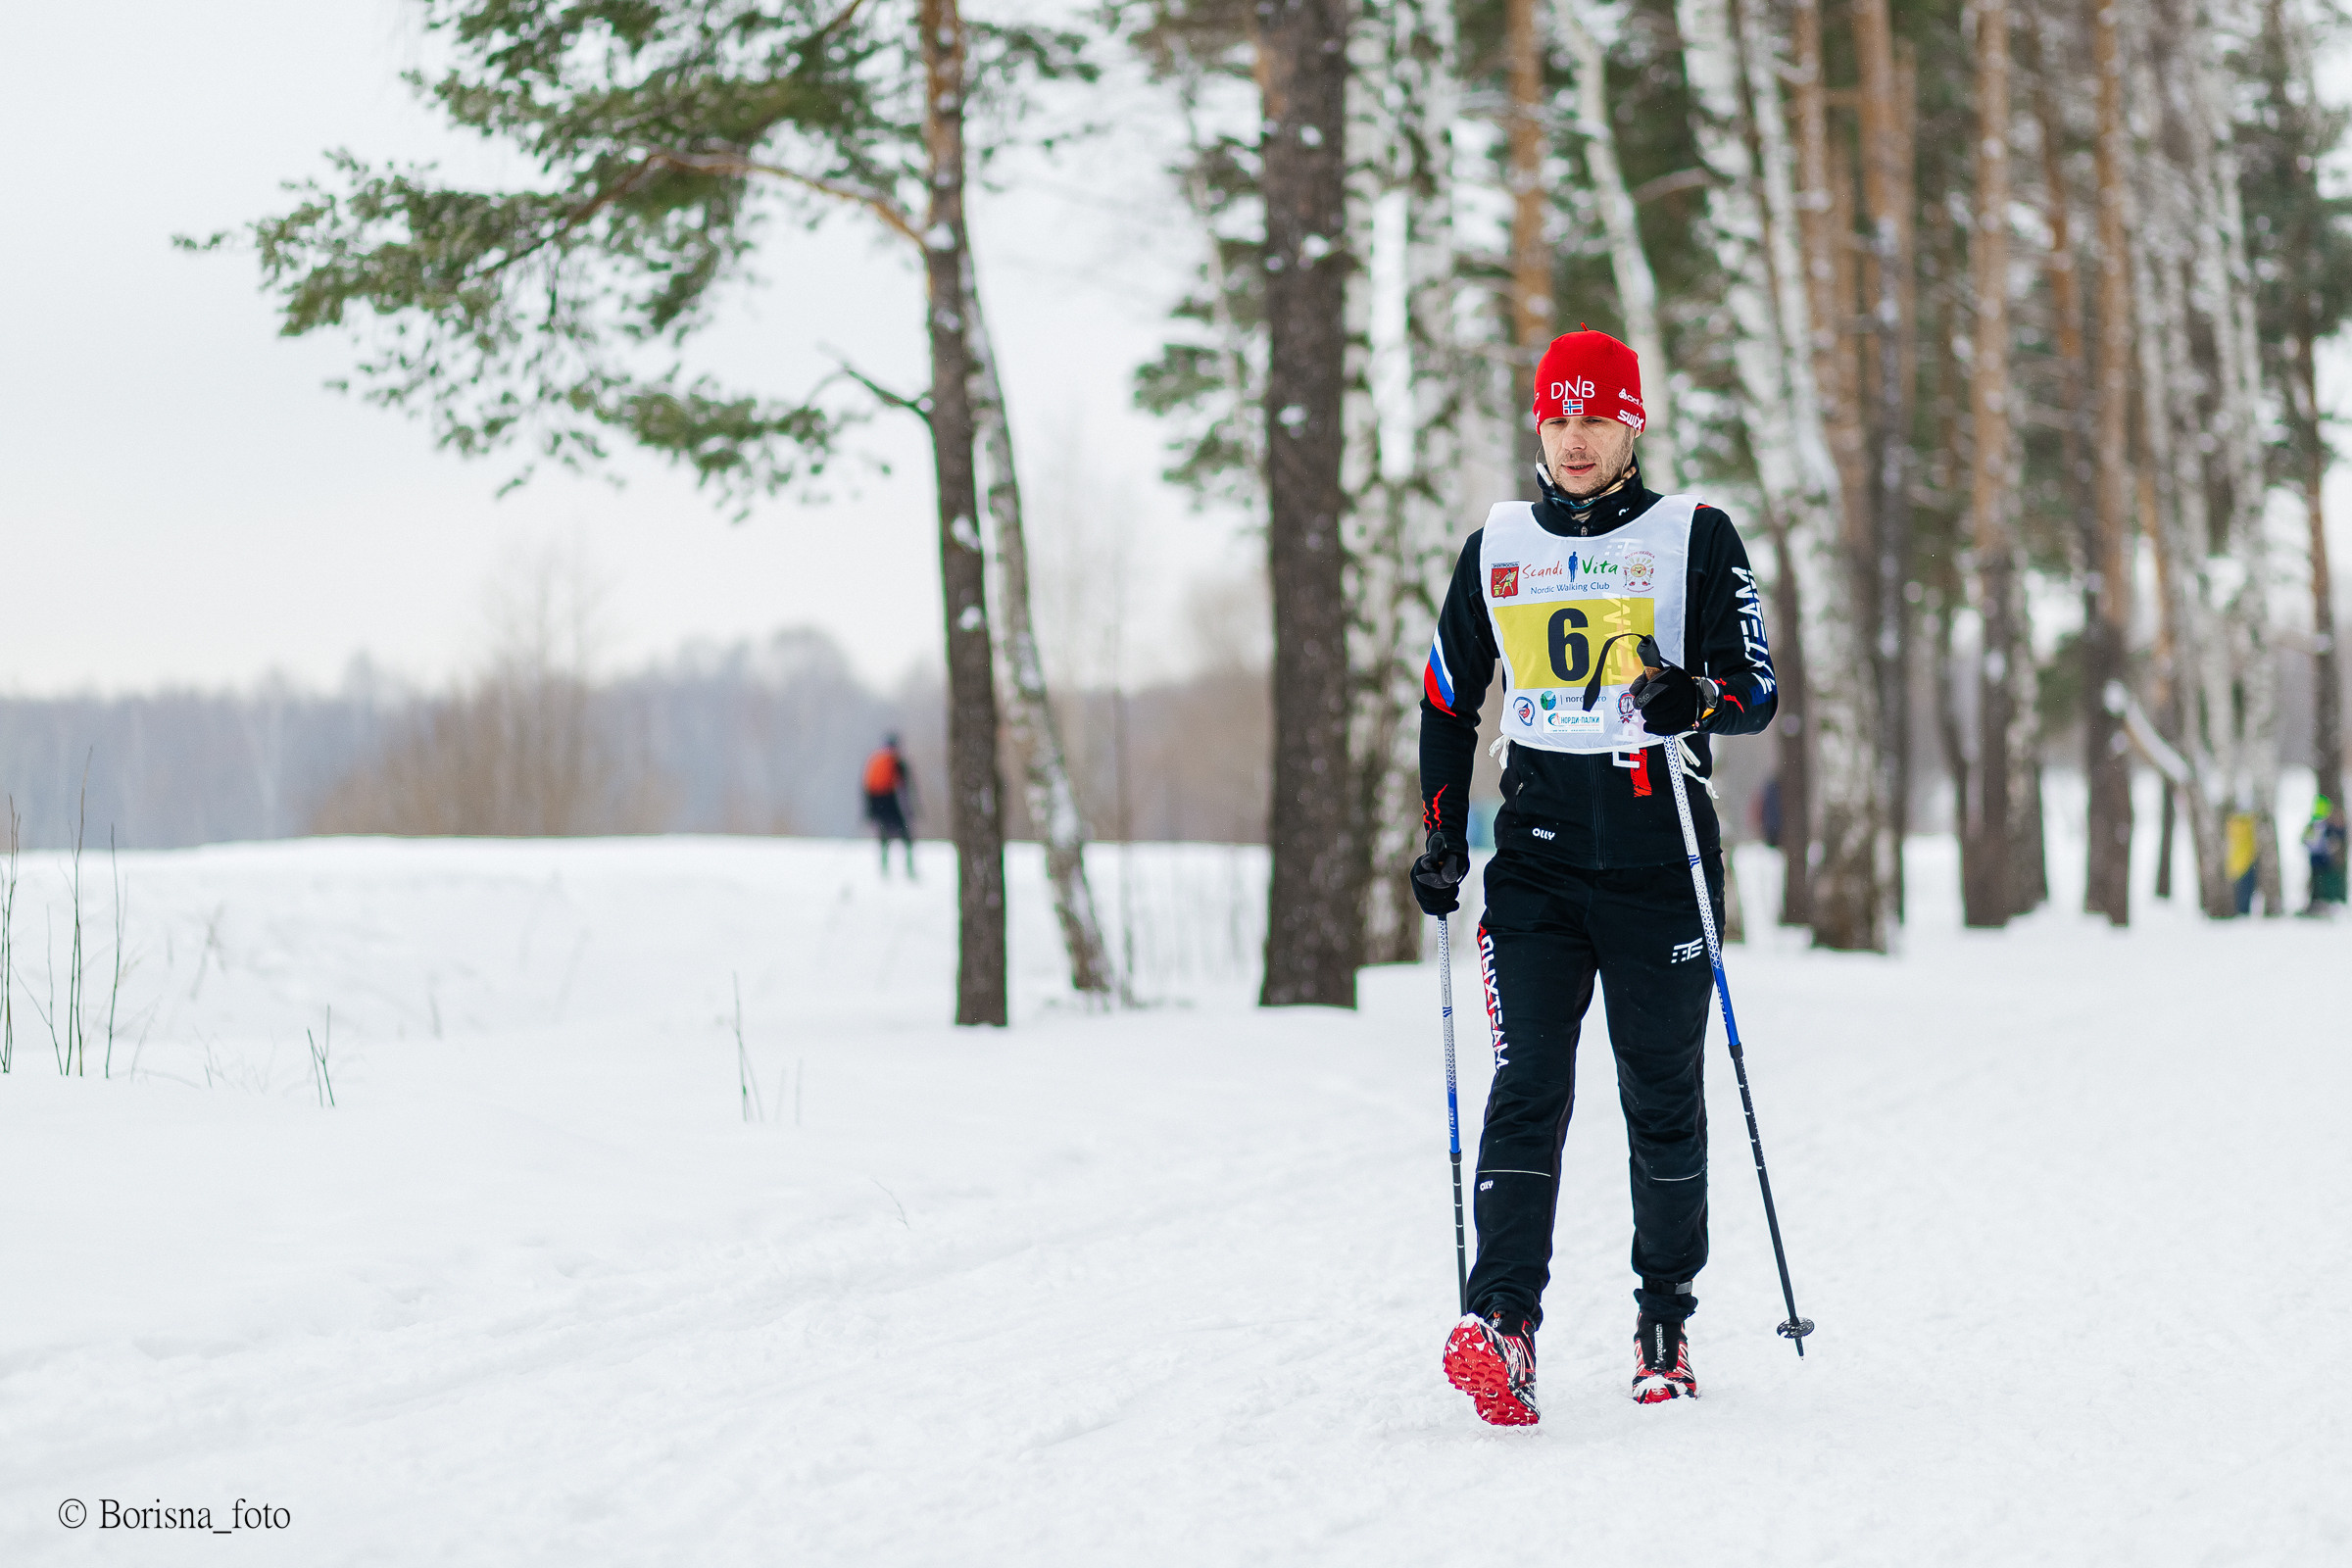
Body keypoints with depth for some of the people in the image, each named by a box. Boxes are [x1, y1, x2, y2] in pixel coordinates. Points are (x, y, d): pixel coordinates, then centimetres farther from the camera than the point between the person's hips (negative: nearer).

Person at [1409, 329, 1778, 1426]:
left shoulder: (1694, 538, 2)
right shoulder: (1496, 548, 11)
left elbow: (1757, 691, -2)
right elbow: (1448, 699, 19)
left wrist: (1694, 699, -24)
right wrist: (1440, 838, 10)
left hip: (1662, 863, -1)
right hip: (1537, 861, 1)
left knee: (1662, 1101, 4)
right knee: (1527, 1089, -11)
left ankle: (1666, 1319, 18)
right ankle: (1504, 1319, -19)